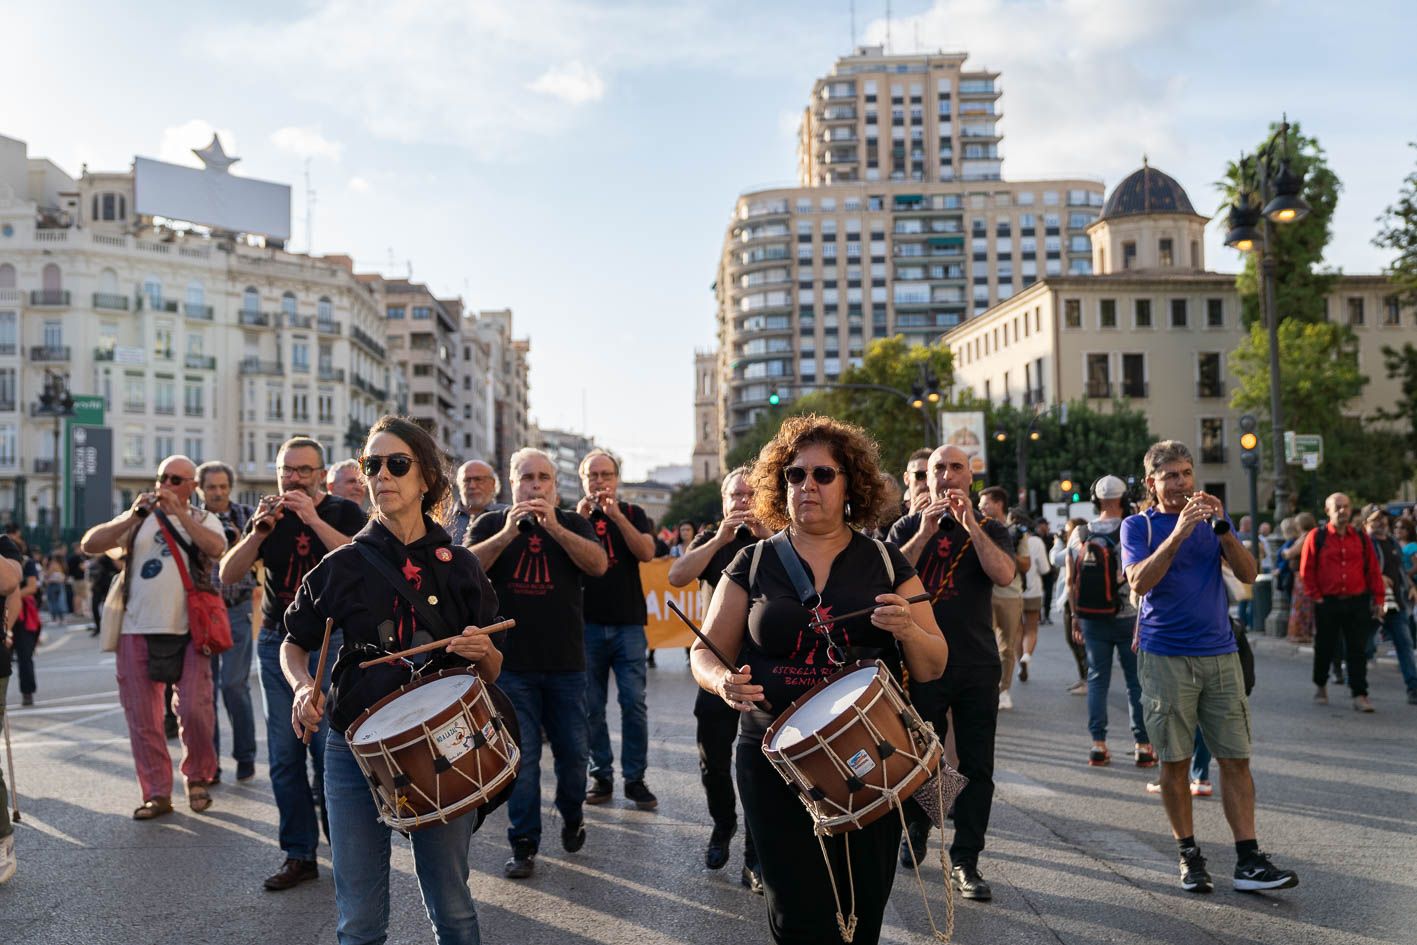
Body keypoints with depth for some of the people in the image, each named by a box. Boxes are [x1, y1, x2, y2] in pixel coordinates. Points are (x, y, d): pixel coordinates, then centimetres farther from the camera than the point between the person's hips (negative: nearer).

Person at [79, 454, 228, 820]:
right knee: (142, 718, 4)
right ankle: (157, 793, 15)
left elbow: (216, 548, -14)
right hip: (138, 631, 2)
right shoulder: (138, 519, 13)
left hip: (187, 632, -2)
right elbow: (89, 545, 1)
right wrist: (131, 518, -11)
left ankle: (198, 777, 15)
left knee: (195, 709, -9)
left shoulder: (203, 519, 9)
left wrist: (178, 512, -17)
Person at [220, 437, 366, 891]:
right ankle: (299, 854, 13)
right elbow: (228, 575, 1)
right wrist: (259, 531, -14)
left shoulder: (343, 511, 1)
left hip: (331, 641, -4)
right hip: (277, 642, 4)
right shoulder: (267, 515, 11)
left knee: (330, 751, -7)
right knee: (284, 756, 4)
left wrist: (313, 520, -22)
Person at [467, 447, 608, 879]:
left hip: (566, 664, 1)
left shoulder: (572, 523, 7)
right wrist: (507, 533, -21)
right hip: (511, 664, -1)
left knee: (574, 750, 8)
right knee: (520, 754, 0)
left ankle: (572, 815, 34)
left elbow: (598, 564, -10)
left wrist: (554, 527, -20)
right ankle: (523, 844, 10)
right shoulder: (490, 524, 7)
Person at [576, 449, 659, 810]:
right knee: (592, 706, 4)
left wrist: (617, 516, -18)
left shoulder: (632, 514, 9)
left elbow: (646, 553, -8)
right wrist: (579, 520, -15)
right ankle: (601, 776, 14)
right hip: (587, 624, 1)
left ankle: (635, 778, 3)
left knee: (634, 703, -5)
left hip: (628, 623, -1)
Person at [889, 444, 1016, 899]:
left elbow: (1003, 575, -14)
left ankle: (965, 861, 9)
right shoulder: (908, 527, 6)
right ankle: (914, 833, 33)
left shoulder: (990, 529, 6)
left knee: (976, 768, 0)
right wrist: (925, 533, -18)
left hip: (978, 665, 1)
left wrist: (970, 523, -18)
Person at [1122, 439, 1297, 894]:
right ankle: (1189, 856, 14)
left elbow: (1248, 573, -1)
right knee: (1175, 763, 3)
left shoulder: (1212, 520, 11)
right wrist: (1179, 532, -22)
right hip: (1165, 658, -3)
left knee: (1236, 758, 1)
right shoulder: (1138, 525, 2)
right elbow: (1139, 581, -14)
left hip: (1220, 654, 3)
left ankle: (1248, 860, 4)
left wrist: (1221, 526, -14)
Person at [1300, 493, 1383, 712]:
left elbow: (1373, 570, 8)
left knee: (1357, 650, 0)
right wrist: (1315, 596, -6)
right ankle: (1320, 685, 30)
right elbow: (1306, 570, -1)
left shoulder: (1361, 538, 7)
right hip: (1327, 603, -1)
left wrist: (1377, 598, 4)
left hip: (1357, 603, 1)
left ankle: (1359, 694, 3)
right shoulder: (1316, 537, -1)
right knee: (1324, 648, 10)